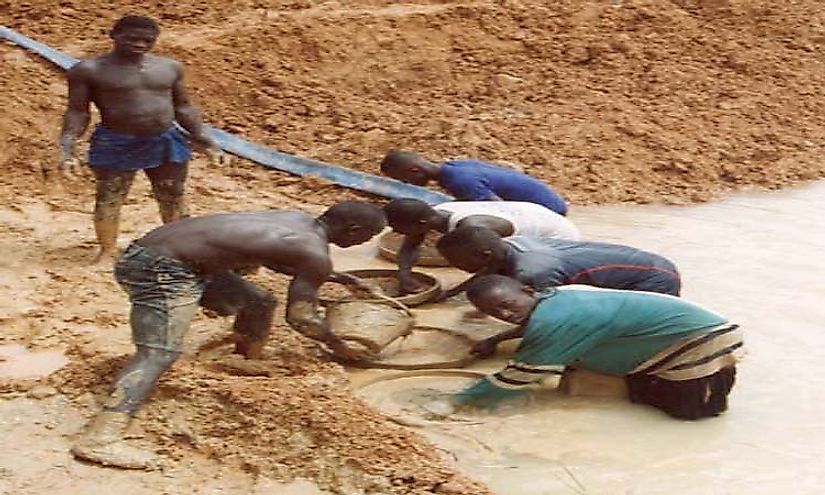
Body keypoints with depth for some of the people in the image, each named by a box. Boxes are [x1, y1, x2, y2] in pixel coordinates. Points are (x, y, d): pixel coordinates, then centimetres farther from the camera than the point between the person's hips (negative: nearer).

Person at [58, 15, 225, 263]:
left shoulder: (169, 67, 6)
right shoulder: (89, 71, -7)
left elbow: (183, 107, 13)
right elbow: (77, 112, -6)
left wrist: (207, 142, 8)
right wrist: (68, 151, -17)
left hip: (166, 143, 3)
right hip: (115, 145, -3)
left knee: (173, 198, 12)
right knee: (108, 200, 3)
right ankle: (107, 251, 20)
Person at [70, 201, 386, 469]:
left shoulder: (297, 219, 14)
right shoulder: (315, 255, -11)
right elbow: (300, 316, -11)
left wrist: (331, 276, 40)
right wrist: (338, 346, 5)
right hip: (162, 270, -10)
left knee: (259, 304, 20)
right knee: (159, 354, -21)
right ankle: (99, 438, -33)